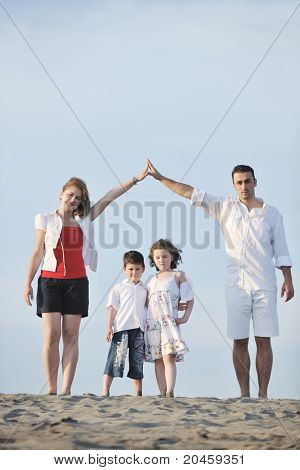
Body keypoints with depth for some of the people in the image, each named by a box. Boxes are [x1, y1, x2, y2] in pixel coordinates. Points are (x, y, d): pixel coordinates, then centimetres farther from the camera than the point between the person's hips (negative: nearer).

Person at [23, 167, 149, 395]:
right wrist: (28, 283, 1)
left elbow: (108, 198, 10)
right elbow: (38, 253, 6)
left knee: (71, 336, -3)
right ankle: (51, 390, -7)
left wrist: (136, 179, 6)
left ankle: (66, 390, -5)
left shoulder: (84, 220, 13)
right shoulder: (46, 219, 7)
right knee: (52, 335, -9)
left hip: (77, 281, 2)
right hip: (50, 280, -2)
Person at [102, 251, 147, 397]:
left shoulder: (144, 290, 17)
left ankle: (138, 393, 12)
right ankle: (105, 391, -12)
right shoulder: (119, 288, 8)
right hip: (122, 327, -3)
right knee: (116, 358, -11)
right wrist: (109, 326, -5)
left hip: (139, 329, 3)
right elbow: (112, 308, 4)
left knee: (137, 362, 7)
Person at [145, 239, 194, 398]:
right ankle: (162, 394, 4)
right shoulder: (151, 280, 19)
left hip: (169, 322, -5)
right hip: (152, 322, 5)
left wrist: (185, 317, -5)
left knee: (168, 356, -18)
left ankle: (170, 392, -25)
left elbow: (189, 300, 7)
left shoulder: (178, 276, 7)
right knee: (157, 359, 3)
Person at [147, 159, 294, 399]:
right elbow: (192, 193, 5)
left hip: (264, 285, -1)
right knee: (239, 342, 1)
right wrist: (160, 178, 1)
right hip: (236, 284, 1)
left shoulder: (271, 213, 7)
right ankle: (244, 394, 6)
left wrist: (288, 281, 2)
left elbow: (281, 252, 9)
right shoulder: (226, 207, 8)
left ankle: (263, 394, 0)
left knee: (264, 341, -3)